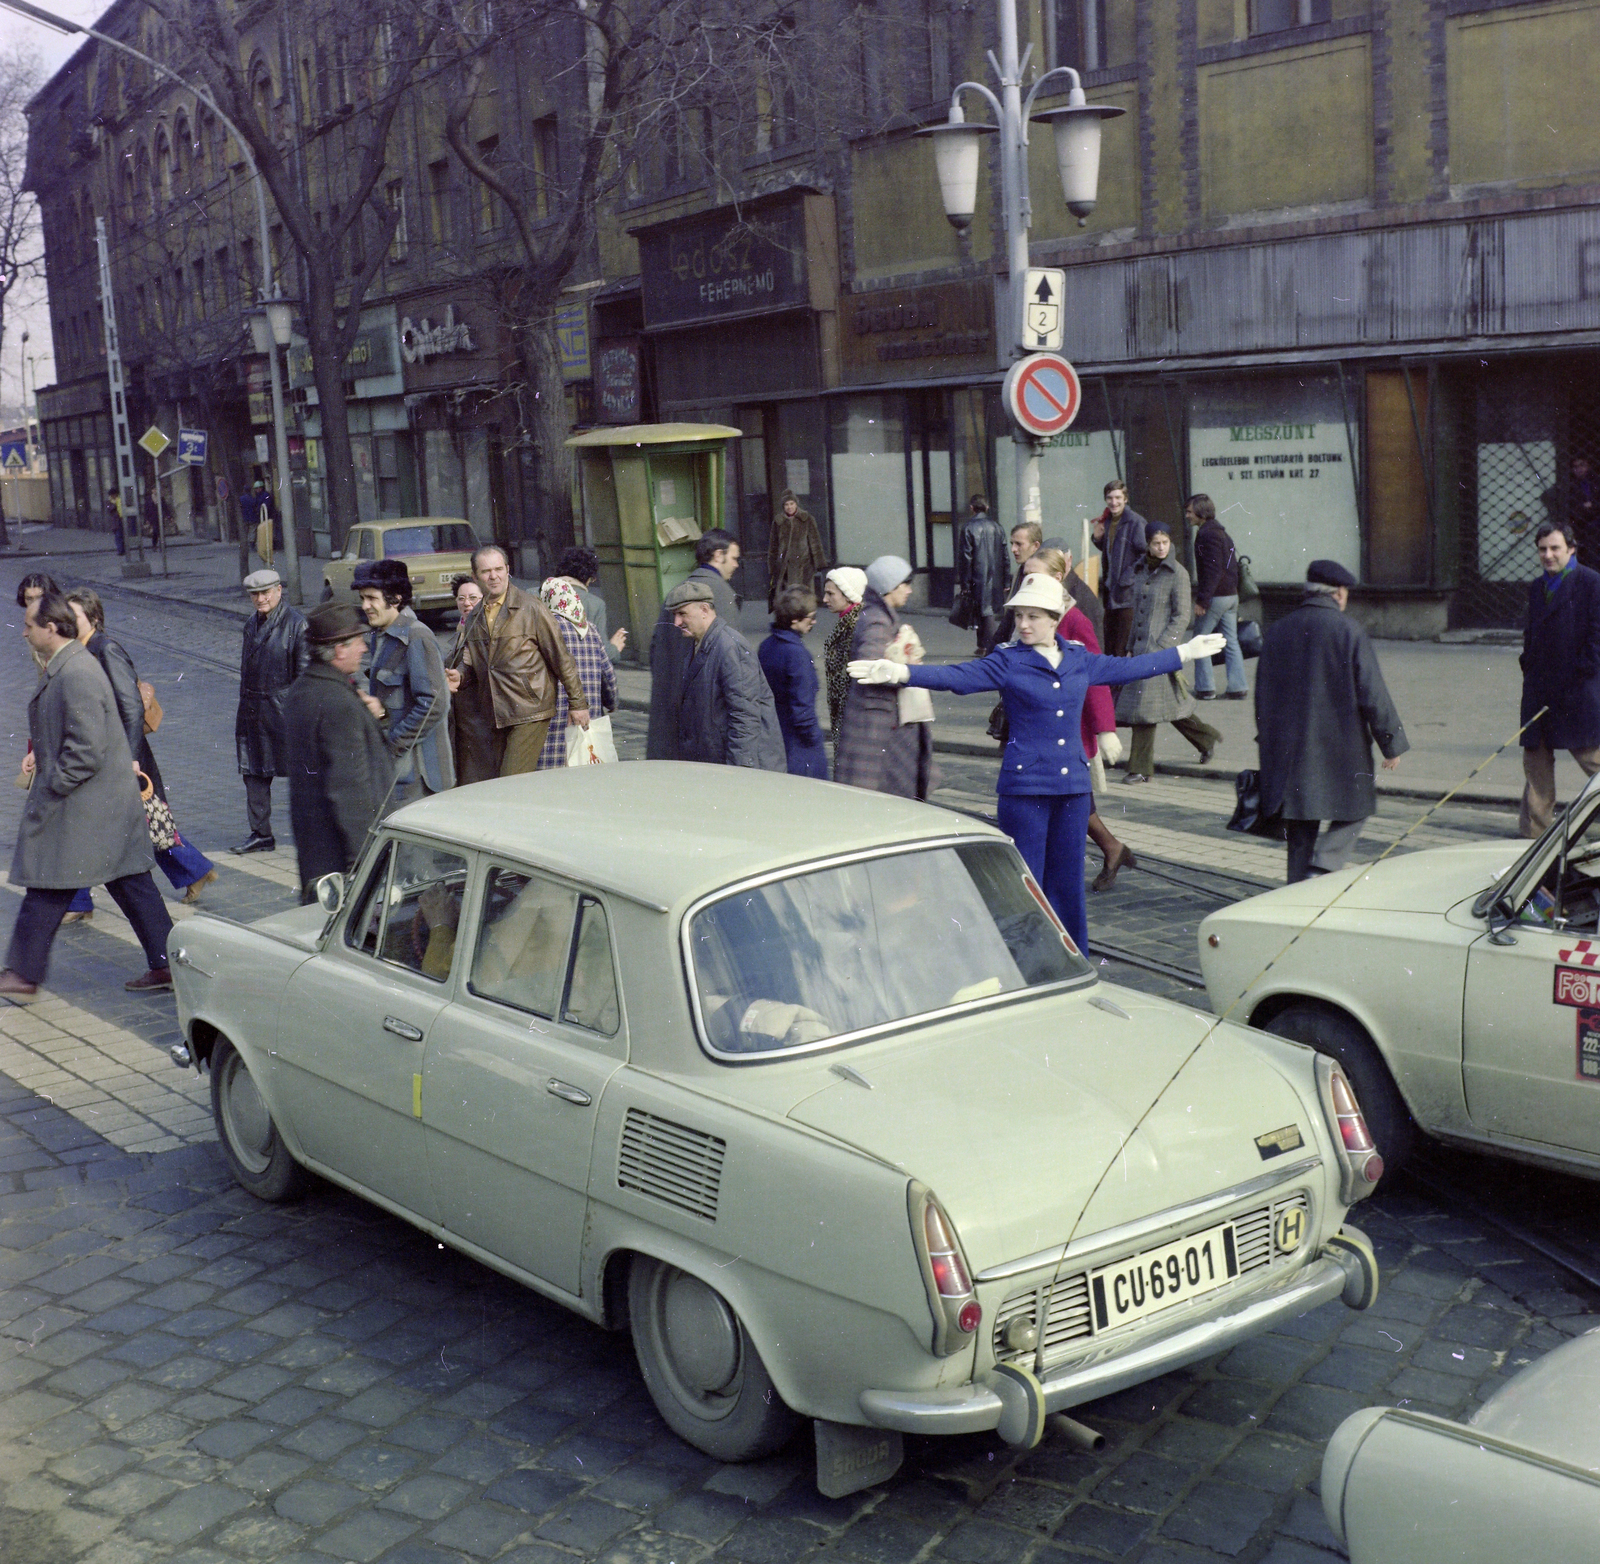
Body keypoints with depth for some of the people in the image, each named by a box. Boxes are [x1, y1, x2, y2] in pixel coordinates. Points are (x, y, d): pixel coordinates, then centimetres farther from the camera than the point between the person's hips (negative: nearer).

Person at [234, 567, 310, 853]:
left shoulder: (296, 623, -10)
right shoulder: (251, 624, 14)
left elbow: (304, 672, -11)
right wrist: (245, 706, 16)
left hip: (283, 709, -7)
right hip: (252, 711, 7)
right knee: (253, 773, 9)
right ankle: (260, 834, 18)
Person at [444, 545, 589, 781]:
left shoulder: (531, 609, -4)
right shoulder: (475, 617, 13)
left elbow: (561, 657, -2)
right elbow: (471, 661, 20)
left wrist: (577, 702, -1)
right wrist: (459, 676, -5)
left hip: (530, 711, -6)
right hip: (496, 716, 6)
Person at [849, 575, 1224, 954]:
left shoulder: (1080, 659, 9)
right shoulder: (1006, 661, -4)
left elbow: (1129, 667, 24)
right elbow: (956, 676, -16)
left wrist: (1186, 652, 33)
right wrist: (900, 672, -31)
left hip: (1073, 784, 4)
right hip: (1024, 786, -4)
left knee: (1068, 881, 13)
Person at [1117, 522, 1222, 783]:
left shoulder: (1178, 574, -7)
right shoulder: (1141, 570, 12)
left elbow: (1181, 617, -9)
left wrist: (1159, 648, -15)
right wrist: (1131, 647, 15)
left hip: (1162, 649, -6)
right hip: (1141, 648, 6)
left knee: (1145, 707, -7)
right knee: (1170, 704, 12)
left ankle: (1141, 769, 0)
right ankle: (1208, 738, 32)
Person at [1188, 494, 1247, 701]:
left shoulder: (1207, 534, -14)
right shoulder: (1220, 531, 15)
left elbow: (1212, 570, -21)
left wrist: (1202, 600, -20)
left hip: (1216, 596, -9)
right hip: (1231, 595, 9)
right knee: (1230, 642, 10)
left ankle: (1204, 688, 2)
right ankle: (1238, 687, 9)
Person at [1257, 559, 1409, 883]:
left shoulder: (1277, 631, 8)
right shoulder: (1349, 631, -8)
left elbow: (1262, 696, 13)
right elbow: (1373, 694, -10)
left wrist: (1270, 744, 22)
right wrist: (1392, 743, -2)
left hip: (1289, 748, 5)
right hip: (1340, 748, -5)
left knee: (1300, 830, 11)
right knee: (1350, 813, 10)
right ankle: (1321, 869, -9)